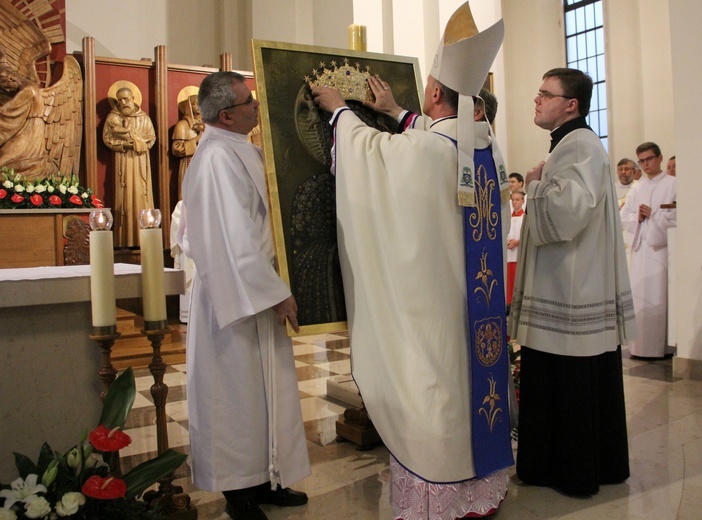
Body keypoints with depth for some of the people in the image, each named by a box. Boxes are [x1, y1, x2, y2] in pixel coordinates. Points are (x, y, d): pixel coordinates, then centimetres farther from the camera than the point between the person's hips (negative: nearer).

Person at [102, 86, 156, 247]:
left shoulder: (143, 117, 8)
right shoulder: (113, 117, 3)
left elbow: (152, 137, 6)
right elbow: (107, 138, -2)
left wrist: (140, 143, -11)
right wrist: (124, 144, -14)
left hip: (141, 160, 2)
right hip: (123, 160, -1)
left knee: (142, 195, -1)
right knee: (125, 196, -4)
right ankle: (126, 240, -4)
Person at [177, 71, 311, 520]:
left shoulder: (240, 151, 12)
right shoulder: (218, 157, -19)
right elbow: (236, 240, -23)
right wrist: (277, 293, -20)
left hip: (252, 292, 10)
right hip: (237, 297, -10)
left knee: (261, 388, 16)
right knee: (239, 392, 2)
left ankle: (261, 481, 29)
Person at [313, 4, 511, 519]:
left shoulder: (419, 148, -19)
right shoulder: (487, 143, 2)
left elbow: (371, 145, 1)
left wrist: (339, 109, 19)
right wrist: (398, 113, 36)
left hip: (433, 297, -7)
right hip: (478, 297, 7)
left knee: (433, 386, 4)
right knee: (472, 376, 17)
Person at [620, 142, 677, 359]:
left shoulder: (673, 184, 0)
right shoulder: (637, 189, 18)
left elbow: (678, 215, -10)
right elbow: (624, 217, 13)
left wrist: (653, 215, -10)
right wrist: (637, 218, -5)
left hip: (662, 246, -5)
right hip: (641, 248, 6)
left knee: (661, 296, -6)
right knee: (640, 296, 6)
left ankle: (663, 345, 0)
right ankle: (641, 345, 12)